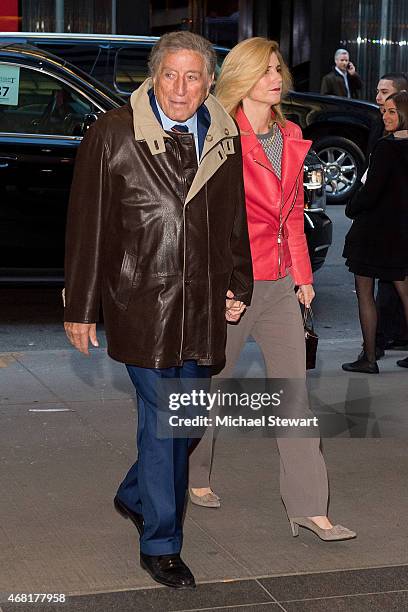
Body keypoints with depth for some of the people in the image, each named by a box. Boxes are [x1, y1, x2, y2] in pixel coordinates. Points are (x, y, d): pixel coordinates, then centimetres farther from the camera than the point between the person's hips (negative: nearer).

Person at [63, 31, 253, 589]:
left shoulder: (224, 140, 7)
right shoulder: (113, 135, -6)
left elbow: (235, 221, 16)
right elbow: (87, 225, -5)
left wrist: (238, 286, 11)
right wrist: (81, 308, -4)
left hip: (202, 308, 5)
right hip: (142, 305, -5)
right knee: (161, 420, -2)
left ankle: (136, 496, 41)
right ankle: (160, 544, 12)